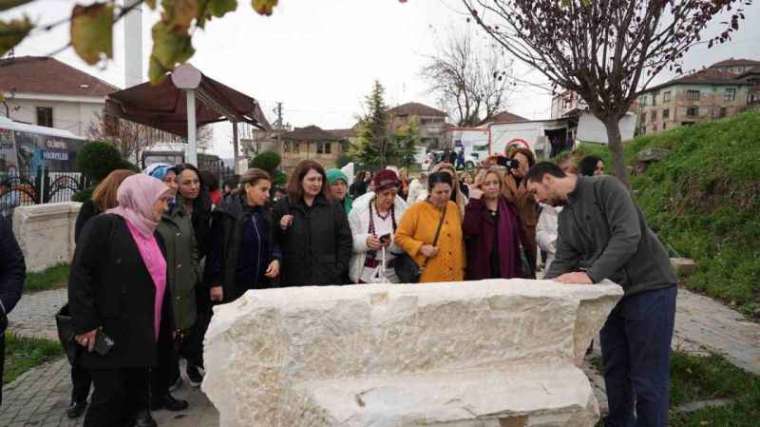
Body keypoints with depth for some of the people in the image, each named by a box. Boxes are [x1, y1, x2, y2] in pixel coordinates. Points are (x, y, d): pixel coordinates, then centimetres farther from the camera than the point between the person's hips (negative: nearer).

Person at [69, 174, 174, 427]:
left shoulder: (152, 234, 15)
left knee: (136, 394, 14)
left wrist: (167, 325, 19)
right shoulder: (104, 225, -9)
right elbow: (80, 274, -15)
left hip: (142, 336, 7)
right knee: (110, 397, -3)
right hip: (110, 335, -7)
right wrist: (86, 323, -19)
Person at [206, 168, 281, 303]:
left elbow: (272, 242, 17)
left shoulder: (265, 213, 8)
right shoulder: (226, 212, -10)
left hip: (262, 284, 6)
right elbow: (215, 249, -10)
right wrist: (215, 283, -12)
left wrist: (275, 259, -3)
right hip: (233, 286, -5)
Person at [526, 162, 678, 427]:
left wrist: (591, 275, -32)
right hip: (612, 293, 8)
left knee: (647, 378, -1)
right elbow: (563, 261, 5)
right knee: (614, 372, 15)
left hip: (649, 288, -8)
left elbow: (628, 235, -25)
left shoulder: (605, 187, -14)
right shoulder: (565, 217, 11)